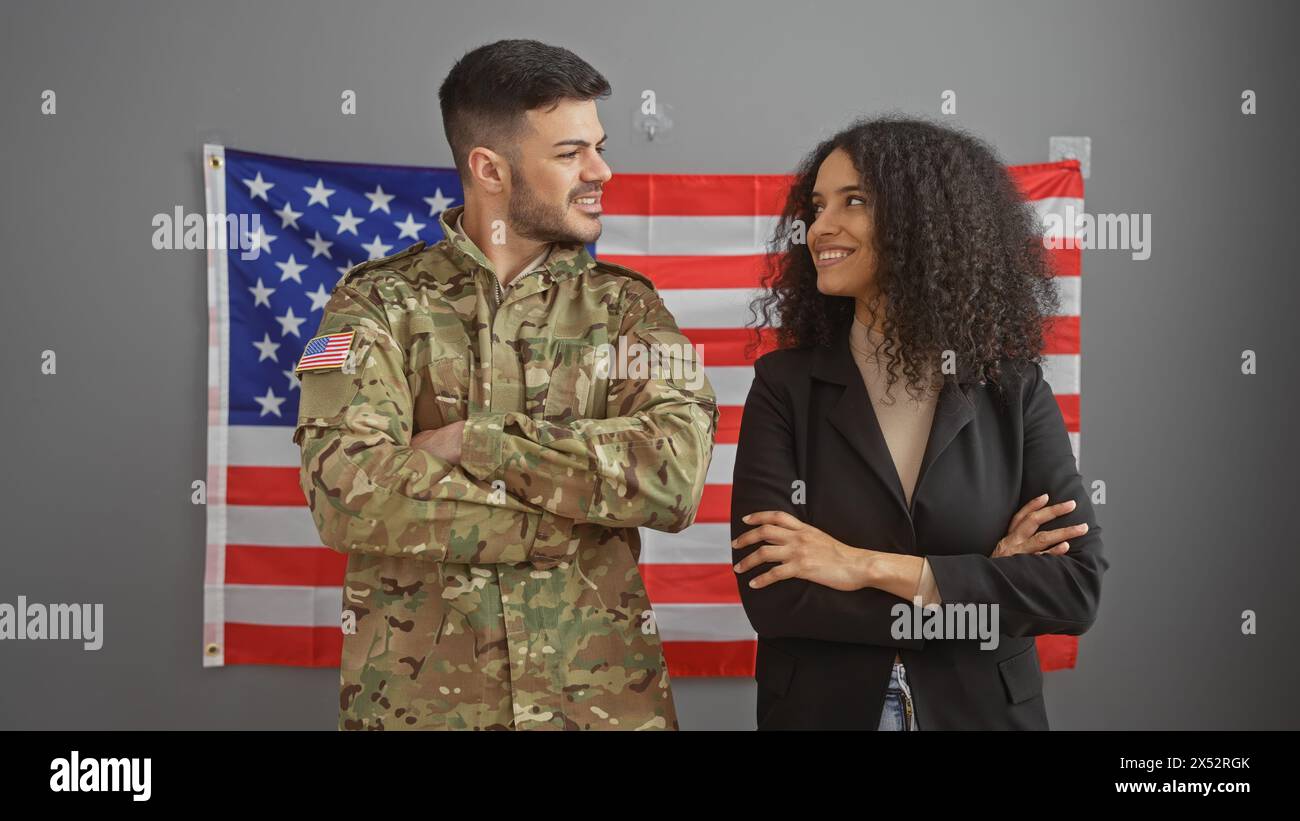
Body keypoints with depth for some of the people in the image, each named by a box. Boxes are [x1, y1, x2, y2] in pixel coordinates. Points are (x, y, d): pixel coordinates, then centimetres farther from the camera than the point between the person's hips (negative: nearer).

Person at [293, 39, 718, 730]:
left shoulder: (626, 306, 3)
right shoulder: (378, 302, -3)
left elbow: (675, 473, -13)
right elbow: (347, 494, -18)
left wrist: (476, 441, -18)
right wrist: (584, 505, -16)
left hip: (602, 691, 2)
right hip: (416, 692, -1)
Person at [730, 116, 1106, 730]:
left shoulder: (1014, 390, -5)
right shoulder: (783, 386, -8)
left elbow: (1077, 586, -13)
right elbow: (771, 594, -17)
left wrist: (872, 567, -20)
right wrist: (987, 590, -16)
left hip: (982, 711, 1)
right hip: (818, 711, 0)